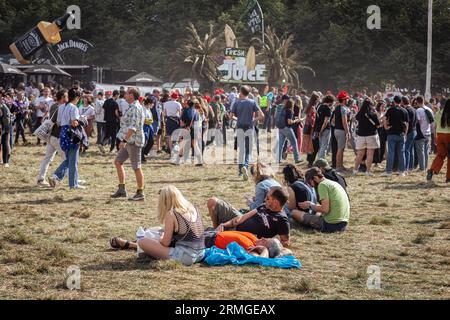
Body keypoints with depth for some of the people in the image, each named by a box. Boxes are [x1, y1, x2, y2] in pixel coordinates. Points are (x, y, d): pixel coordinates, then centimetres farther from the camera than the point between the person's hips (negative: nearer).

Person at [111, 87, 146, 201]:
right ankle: (122, 190, 15)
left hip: (134, 141, -11)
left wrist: (124, 140, -27)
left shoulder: (136, 108, -16)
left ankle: (140, 194, 0)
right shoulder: (132, 107, 17)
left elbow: (133, 127, -24)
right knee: (118, 162, 12)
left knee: (136, 167, -5)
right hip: (129, 141, 11)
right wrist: (124, 140, 23)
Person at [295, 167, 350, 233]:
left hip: (331, 225, -9)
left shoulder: (322, 185, -9)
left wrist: (310, 205, -2)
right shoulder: (334, 183, 19)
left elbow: (325, 209, -17)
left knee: (295, 213, -6)